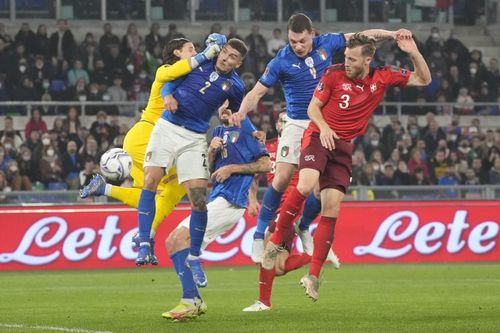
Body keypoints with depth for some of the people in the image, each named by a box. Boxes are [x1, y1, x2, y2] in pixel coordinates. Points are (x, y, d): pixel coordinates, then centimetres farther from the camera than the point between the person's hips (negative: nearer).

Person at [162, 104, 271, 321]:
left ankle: (190, 301, -27)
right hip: (216, 199, 9)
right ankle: (194, 303, 2)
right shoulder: (218, 132, 22)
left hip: (231, 200, -9)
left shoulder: (244, 131, 0)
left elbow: (266, 165, -7)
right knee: (173, 242, 4)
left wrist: (231, 168, -9)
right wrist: (212, 151, 2)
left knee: (180, 237, -22)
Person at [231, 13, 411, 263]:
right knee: (281, 179, -17)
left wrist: (392, 34, -3)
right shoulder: (281, 61, -12)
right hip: (297, 125, -3)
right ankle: (260, 236, -7)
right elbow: (257, 92, -11)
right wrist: (242, 111, -31)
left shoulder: (325, 44, -4)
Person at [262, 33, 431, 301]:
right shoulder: (334, 74, -5)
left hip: (344, 146, 3)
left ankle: (314, 275, -2)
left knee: (332, 208, -5)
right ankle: (276, 241, -11)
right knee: (306, 185, -30)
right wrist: (323, 127, -18)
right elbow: (313, 106, 1)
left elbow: (423, 79, 8)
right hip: (319, 136, -3)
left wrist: (413, 53, -9)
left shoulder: (383, 77, 2)